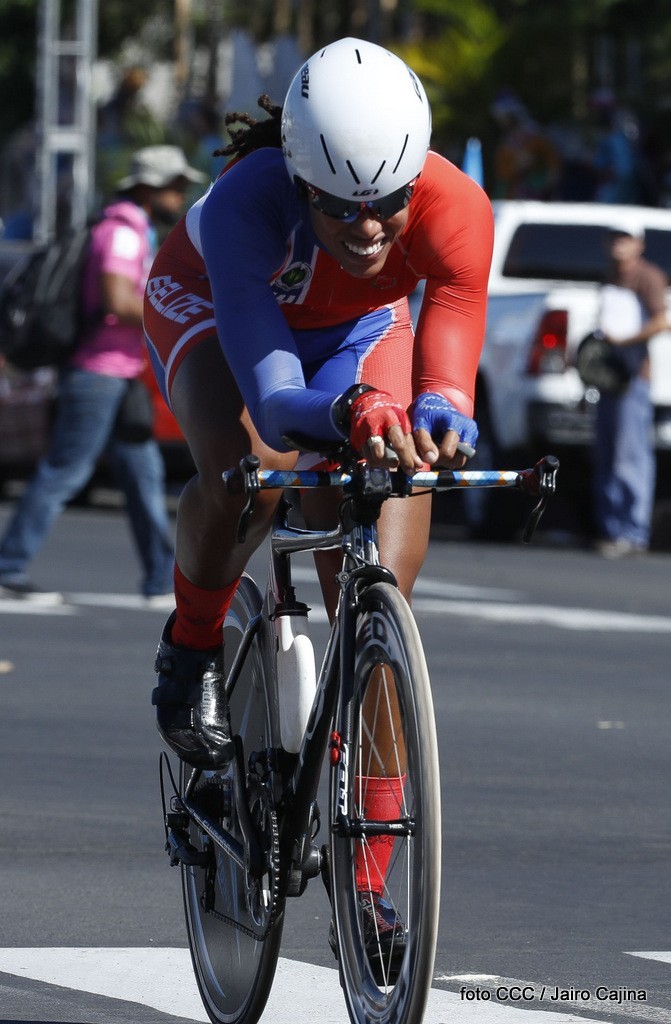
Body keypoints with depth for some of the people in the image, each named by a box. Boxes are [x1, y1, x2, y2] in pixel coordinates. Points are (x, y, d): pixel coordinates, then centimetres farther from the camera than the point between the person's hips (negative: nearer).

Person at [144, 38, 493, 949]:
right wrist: (354, 412, -70)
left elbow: (446, 373, -45)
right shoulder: (249, 202, -42)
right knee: (248, 468, -37)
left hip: (358, 330, 2)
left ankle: (369, 882, -2)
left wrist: (437, 425, -70)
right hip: (212, 309, -2)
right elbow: (270, 395, -48)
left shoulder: (456, 212, -37)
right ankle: (192, 649, -5)